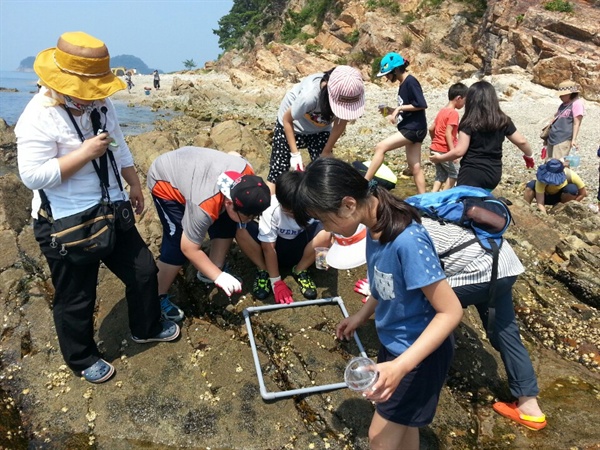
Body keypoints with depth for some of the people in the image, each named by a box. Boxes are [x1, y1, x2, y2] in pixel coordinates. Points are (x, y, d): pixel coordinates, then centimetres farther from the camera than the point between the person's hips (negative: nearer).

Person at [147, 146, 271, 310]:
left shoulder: (247, 172, -24)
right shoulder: (204, 207, -41)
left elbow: (234, 154, 1)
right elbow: (189, 249, -29)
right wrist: (219, 277, -26)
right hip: (165, 182, -7)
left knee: (226, 224, 2)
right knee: (177, 244, -13)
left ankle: (212, 271, 22)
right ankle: (159, 298, 5)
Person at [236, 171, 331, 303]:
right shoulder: (271, 208, -28)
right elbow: (268, 247, -23)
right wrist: (276, 281, -21)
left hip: (299, 247, 1)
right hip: (276, 247, -1)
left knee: (325, 234, -32)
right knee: (242, 232, -30)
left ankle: (300, 271, -6)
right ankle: (264, 271, -6)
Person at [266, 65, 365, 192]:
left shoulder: (353, 95, -30)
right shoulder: (309, 95, -42)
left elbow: (341, 123, -11)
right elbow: (287, 120, -23)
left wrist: (327, 151, -3)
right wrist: (295, 153, -21)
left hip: (320, 130, 4)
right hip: (290, 125, -3)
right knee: (277, 172, -3)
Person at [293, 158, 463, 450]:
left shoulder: (407, 241, -35)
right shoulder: (376, 224, -9)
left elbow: (451, 311, -29)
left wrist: (399, 366, -35)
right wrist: (362, 315, 15)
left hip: (420, 352, -7)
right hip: (393, 342, 7)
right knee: (401, 424, 25)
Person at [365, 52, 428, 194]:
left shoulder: (411, 82, -13)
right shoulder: (403, 84, 15)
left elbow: (422, 105, -19)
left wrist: (400, 108, -14)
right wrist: (391, 110, 7)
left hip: (414, 129, -10)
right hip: (410, 129, 10)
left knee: (381, 147, -15)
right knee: (414, 167, 10)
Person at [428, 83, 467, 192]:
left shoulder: (442, 111, 11)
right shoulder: (453, 113, -14)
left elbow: (431, 129, 14)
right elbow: (448, 133, -22)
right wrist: (453, 152, -24)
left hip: (435, 149, 8)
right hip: (444, 151, -8)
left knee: (440, 175, 14)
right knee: (454, 174, 6)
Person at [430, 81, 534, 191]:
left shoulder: (469, 123, -9)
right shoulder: (503, 121, 6)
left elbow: (459, 151, -13)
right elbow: (521, 141, 12)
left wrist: (439, 158, 3)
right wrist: (529, 155, 32)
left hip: (472, 173, -6)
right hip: (493, 173, 6)